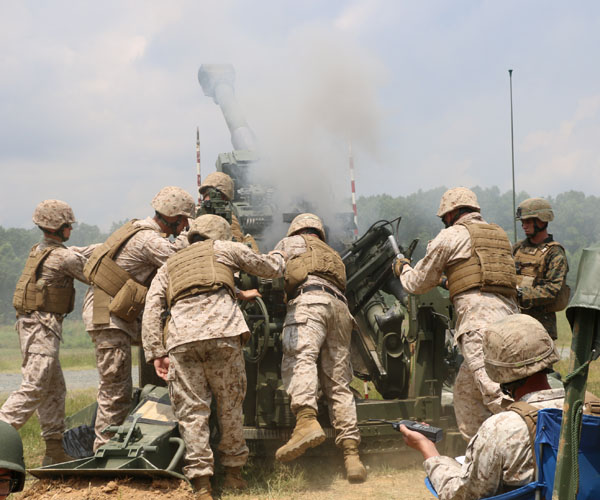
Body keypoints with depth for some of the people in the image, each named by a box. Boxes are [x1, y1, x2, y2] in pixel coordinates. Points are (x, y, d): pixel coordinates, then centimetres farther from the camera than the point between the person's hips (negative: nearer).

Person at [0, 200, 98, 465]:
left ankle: (55, 450, 13)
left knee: (55, 389, 11)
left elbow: (78, 252, 26)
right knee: (34, 388, -13)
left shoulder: (40, 250, 16)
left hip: (31, 324, 10)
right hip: (42, 326, -10)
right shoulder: (62, 257, -12)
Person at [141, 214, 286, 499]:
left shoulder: (168, 267, 32)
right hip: (222, 331, -2)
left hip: (180, 336, 2)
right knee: (230, 404, 12)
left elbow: (151, 310, 17)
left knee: (191, 410, 3)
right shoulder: (224, 248, 25)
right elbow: (270, 270, 33)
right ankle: (233, 471, 21)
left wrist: (155, 353, 11)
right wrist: (277, 257, 56)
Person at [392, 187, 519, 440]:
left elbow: (419, 283, 14)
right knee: (465, 388, 18)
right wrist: (448, 281, 48)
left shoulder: (452, 235, 6)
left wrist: (403, 268, 34)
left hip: (480, 319, -8)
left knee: (495, 390, -17)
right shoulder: (499, 234, 26)